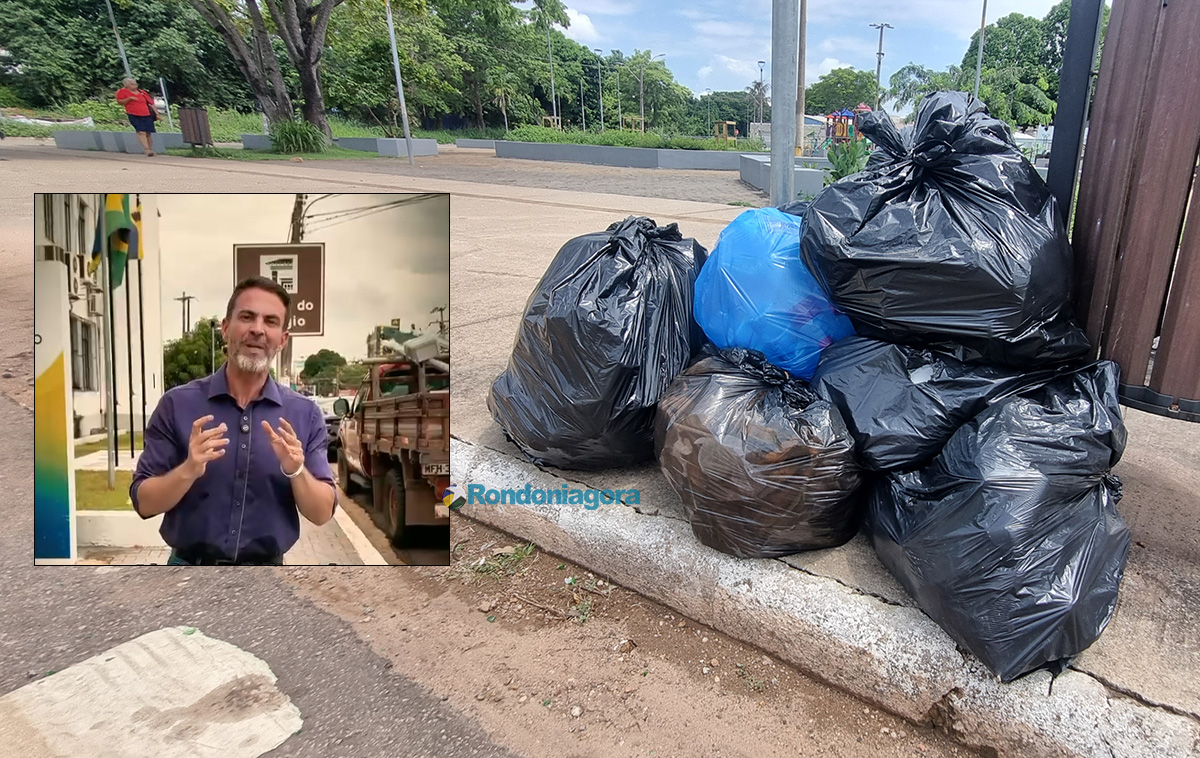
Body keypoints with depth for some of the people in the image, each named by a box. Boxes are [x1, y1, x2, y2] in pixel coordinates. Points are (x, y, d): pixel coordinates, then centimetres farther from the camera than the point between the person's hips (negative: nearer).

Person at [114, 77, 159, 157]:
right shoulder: (123, 91, 7)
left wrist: (157, 114, 9)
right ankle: (146, 149, -25)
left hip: (146, 115, 4)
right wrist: (129, 99, -13)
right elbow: (120, 101, 2)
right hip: (134, 115, -3)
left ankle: (150, 149, 13)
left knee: (148, 133, 3)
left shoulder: (142, 92, 16)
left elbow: (151, 103, 16)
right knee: (141, 132, -18)